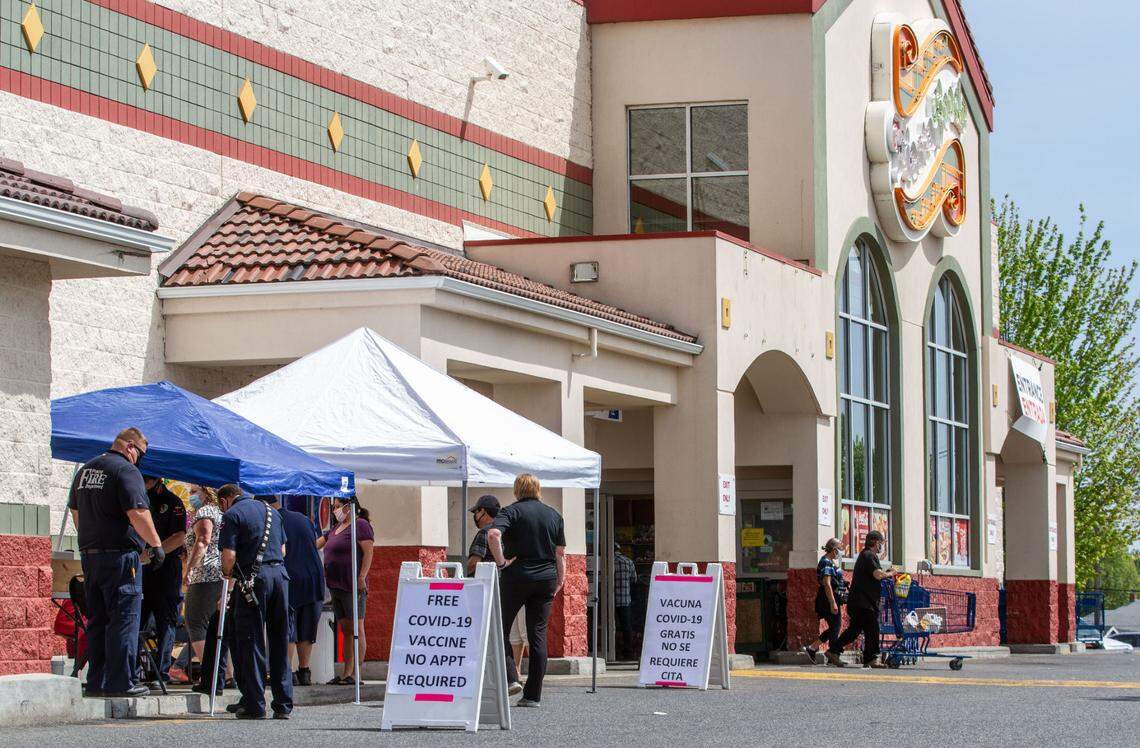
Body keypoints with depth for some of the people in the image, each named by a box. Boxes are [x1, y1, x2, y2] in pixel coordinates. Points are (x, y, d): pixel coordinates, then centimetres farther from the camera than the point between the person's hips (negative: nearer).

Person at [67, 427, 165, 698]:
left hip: (89, 554, 8)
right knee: (124, 619, -5)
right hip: (120, 555, -8)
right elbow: (137, 513, -20)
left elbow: (75, 510, 25)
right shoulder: (126, 471, -12)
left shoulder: (85, 470, 16)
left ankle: (96, 681, 14)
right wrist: (156, 544, -14)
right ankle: (121, 682, -7)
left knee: (97, 620, 13)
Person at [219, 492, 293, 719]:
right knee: (280, 642, 10)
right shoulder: (271, 511, 17)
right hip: (280, 573, 5)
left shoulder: (232, 515, -3)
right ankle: (283, 705, 11)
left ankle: (254, 705, 0)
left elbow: (229, 555, -10)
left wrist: (227, 573, 8)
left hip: (253, 579, -5)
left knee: (252, 642, 1)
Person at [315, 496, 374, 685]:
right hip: (336, 585, 9)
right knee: (345, 629, 9)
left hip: (352, 586, -9)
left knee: (356, 628, -9)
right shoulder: (336, 528, 21)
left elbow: (368, 552, -14)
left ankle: (356, 674, -11)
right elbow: (316, 544, 28)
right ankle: (346, 673, 11)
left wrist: (362, 577, -20)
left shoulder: (360, 525, -6)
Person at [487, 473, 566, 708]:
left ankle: (510, 678, -6)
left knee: (501, 629, 10)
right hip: (546, 578, 4)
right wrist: (560, 579, 14)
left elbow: (493, 534, -22)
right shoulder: (554, 515, 10)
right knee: (538, 635, 5)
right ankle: (533, 695, 3)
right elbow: (560, 552, 8)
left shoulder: (511, 511, -3)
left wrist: (501, 562, -14)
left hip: (517, 576, -4)